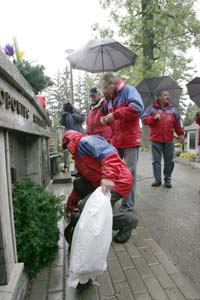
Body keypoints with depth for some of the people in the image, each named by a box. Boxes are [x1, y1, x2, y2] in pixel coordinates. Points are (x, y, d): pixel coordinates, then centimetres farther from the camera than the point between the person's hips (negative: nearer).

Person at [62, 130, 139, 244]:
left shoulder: (85, 141, -5)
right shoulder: (79, 155, 25)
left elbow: (109, 153, -24)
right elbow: (81, 185, 28)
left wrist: (108, 177, -36)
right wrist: (70, 203, 31)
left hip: (118, 181, -9)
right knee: (78, 183, 10)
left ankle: (127, 220, 3)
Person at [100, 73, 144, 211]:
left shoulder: (128, 90, -6)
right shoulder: (109, 98, 17)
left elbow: (137, 107, -24)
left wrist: (115, 114, -22)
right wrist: (106, 118, 3)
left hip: (130, 139, -7)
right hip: (116, 140, 8)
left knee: (129, 172, -2)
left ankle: (128, 204, 10)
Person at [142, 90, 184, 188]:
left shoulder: (172, 109, 13)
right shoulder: (151, 108, 4)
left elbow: (177, 123, 16)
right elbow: (144, 120, -1)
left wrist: (181, 134, 13)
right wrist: (154, 118, -16)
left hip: (169, 140, 2)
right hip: (156, 140, -2)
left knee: (169, 161, 4)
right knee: (156, 160, 2)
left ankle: (167, 179, 16)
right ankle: (157, 179, 12)